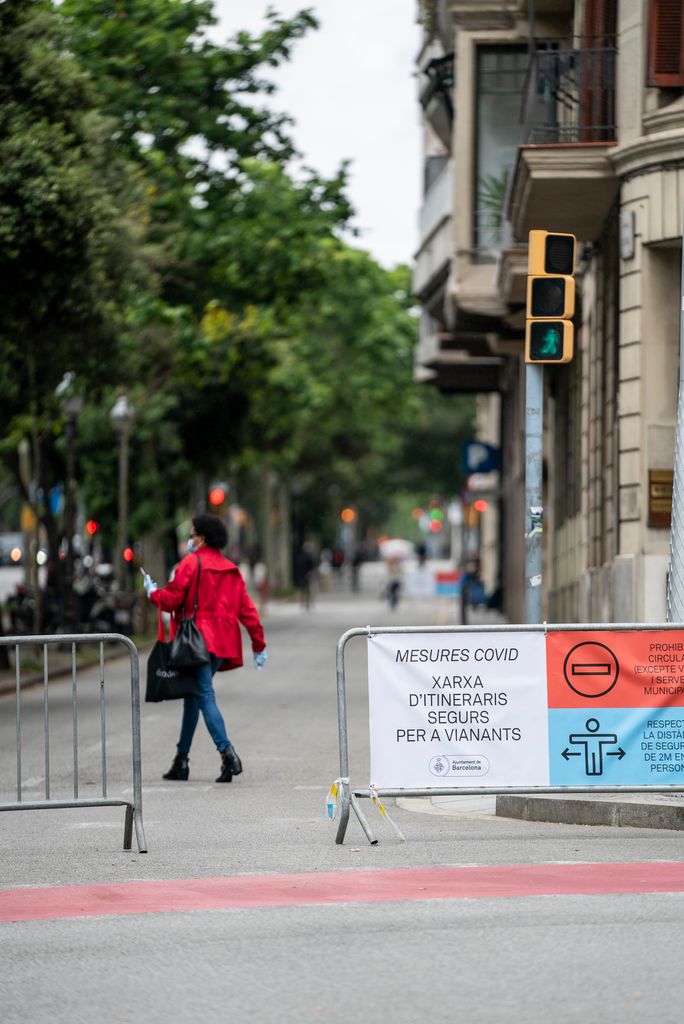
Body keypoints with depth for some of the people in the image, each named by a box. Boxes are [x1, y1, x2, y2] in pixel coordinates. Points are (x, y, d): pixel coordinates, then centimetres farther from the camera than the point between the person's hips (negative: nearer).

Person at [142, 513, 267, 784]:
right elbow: (246, 608, 12)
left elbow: (172, 599, -9)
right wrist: (258, 644, 13)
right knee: (193, 697, 17)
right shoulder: (230, 570, 15)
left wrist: (153, 591, 12)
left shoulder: (191, 563, -6)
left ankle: (227, 752, -29)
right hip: (222, 643, 7)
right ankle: (181, 761, 22)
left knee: (205, 697, -13)